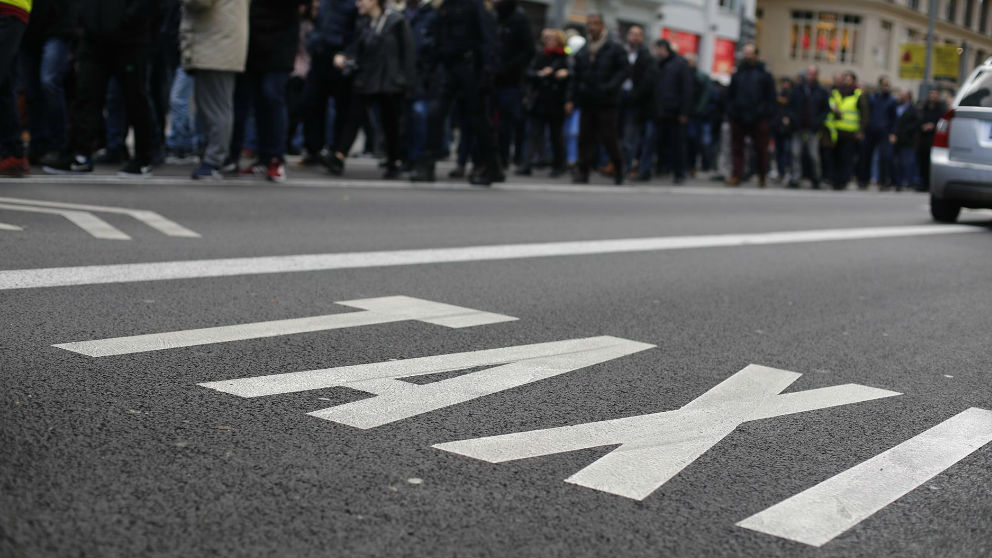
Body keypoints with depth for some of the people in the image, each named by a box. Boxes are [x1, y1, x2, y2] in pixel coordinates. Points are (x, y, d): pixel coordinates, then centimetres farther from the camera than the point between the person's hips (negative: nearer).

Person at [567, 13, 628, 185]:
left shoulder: (615, 49, 0)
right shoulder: (583, 51, 14)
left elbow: (623, 70, -6)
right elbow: (576, 76, 15)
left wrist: (609, 87, -20)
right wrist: (571, 99, 7)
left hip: (606, 102, -4)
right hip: (586, 101, 4)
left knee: (609, 138, -2)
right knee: (585, 138, 2)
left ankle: (618, 169, 17)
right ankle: (582, 173, 6)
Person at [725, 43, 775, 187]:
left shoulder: (764, 75, 5)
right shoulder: (737, 74, 13)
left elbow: (770, 97, 2)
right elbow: (730, 95, 14)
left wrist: (766, 113, -8)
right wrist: (731, 111, 1)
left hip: (758, 119, -2)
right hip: (738, 118, 3)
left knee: (761, 148, 4)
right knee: (736, 148, -1)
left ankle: (763, 176, 17)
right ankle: (737, 175, 1)